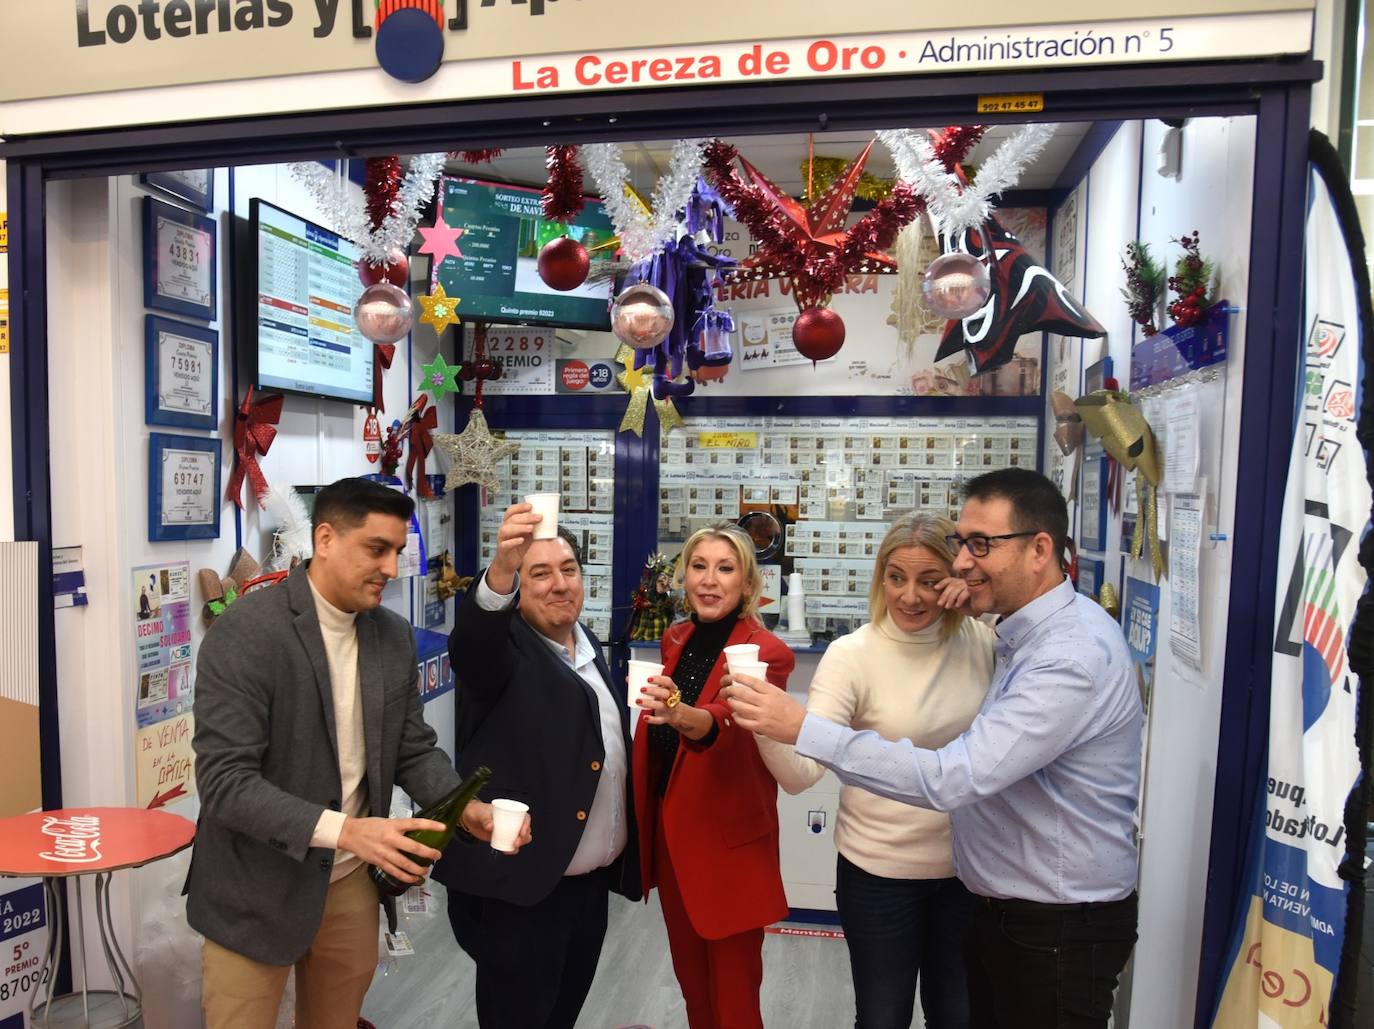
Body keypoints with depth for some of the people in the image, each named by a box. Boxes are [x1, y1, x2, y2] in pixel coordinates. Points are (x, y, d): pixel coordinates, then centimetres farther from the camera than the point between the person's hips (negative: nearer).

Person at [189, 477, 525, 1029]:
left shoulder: (395, 636, -1)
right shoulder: (243, 632, -20)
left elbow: (413, 749, 3)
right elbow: (225, 781, -23)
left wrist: (467, 807, -15)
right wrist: (343, 830, -34)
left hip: (351, 883, 5)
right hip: (257, 893, -5)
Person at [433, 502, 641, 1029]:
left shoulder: (589, 644, 9)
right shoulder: (503, 646, -13)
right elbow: (470, 642, -37)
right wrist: (499, 570, -55)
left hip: (590, 882, 7)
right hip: (521, 886, -7)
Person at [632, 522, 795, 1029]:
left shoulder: (766, 653, -17)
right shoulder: (674, 640, 2)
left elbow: (725, 722, -37)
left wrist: (683, 715, -56)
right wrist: (646, 817, 10)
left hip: (730, 842, -6)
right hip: (669, 829, 6)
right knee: (690, 977, 22)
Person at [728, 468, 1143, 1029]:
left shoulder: (1074, 656, -27)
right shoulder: (1029, 633, 4)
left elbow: (953, 778, -34)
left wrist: (801, 727, -34)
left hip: (1059, 927, -8)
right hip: (1003, 907, 8)